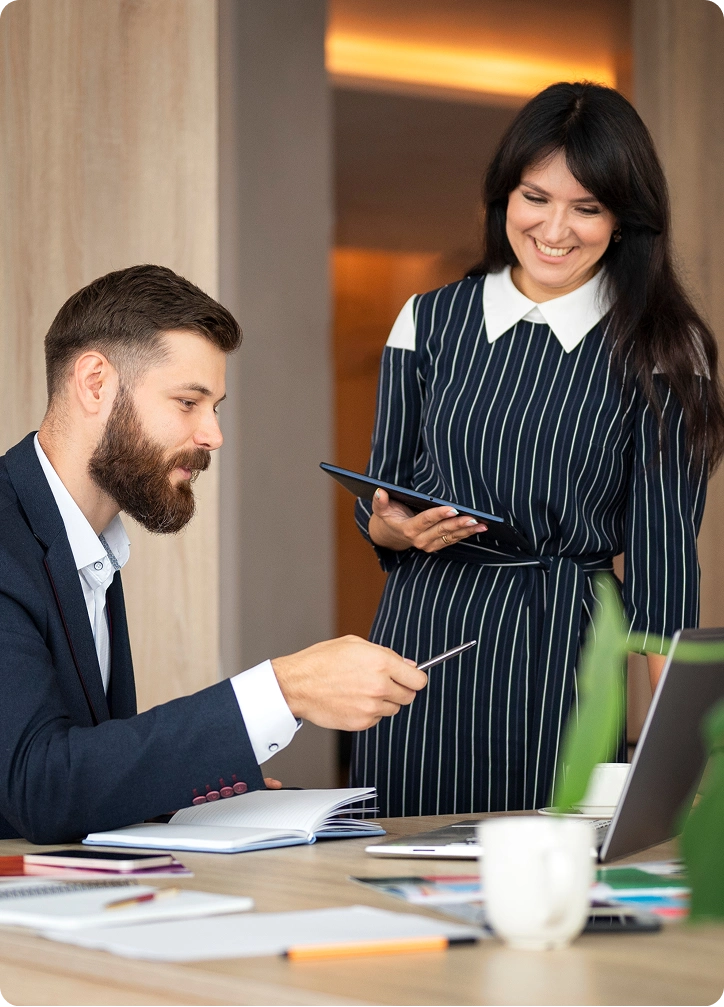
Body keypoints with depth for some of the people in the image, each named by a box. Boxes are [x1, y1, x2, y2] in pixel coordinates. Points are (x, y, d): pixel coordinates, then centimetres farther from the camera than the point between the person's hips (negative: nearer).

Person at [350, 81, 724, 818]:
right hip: (427, 642, 2)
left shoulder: (660, 351, -1)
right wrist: (399, 528, -9)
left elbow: (663, 543, -2)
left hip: (567, 655, -2)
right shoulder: (430, 322, 7)